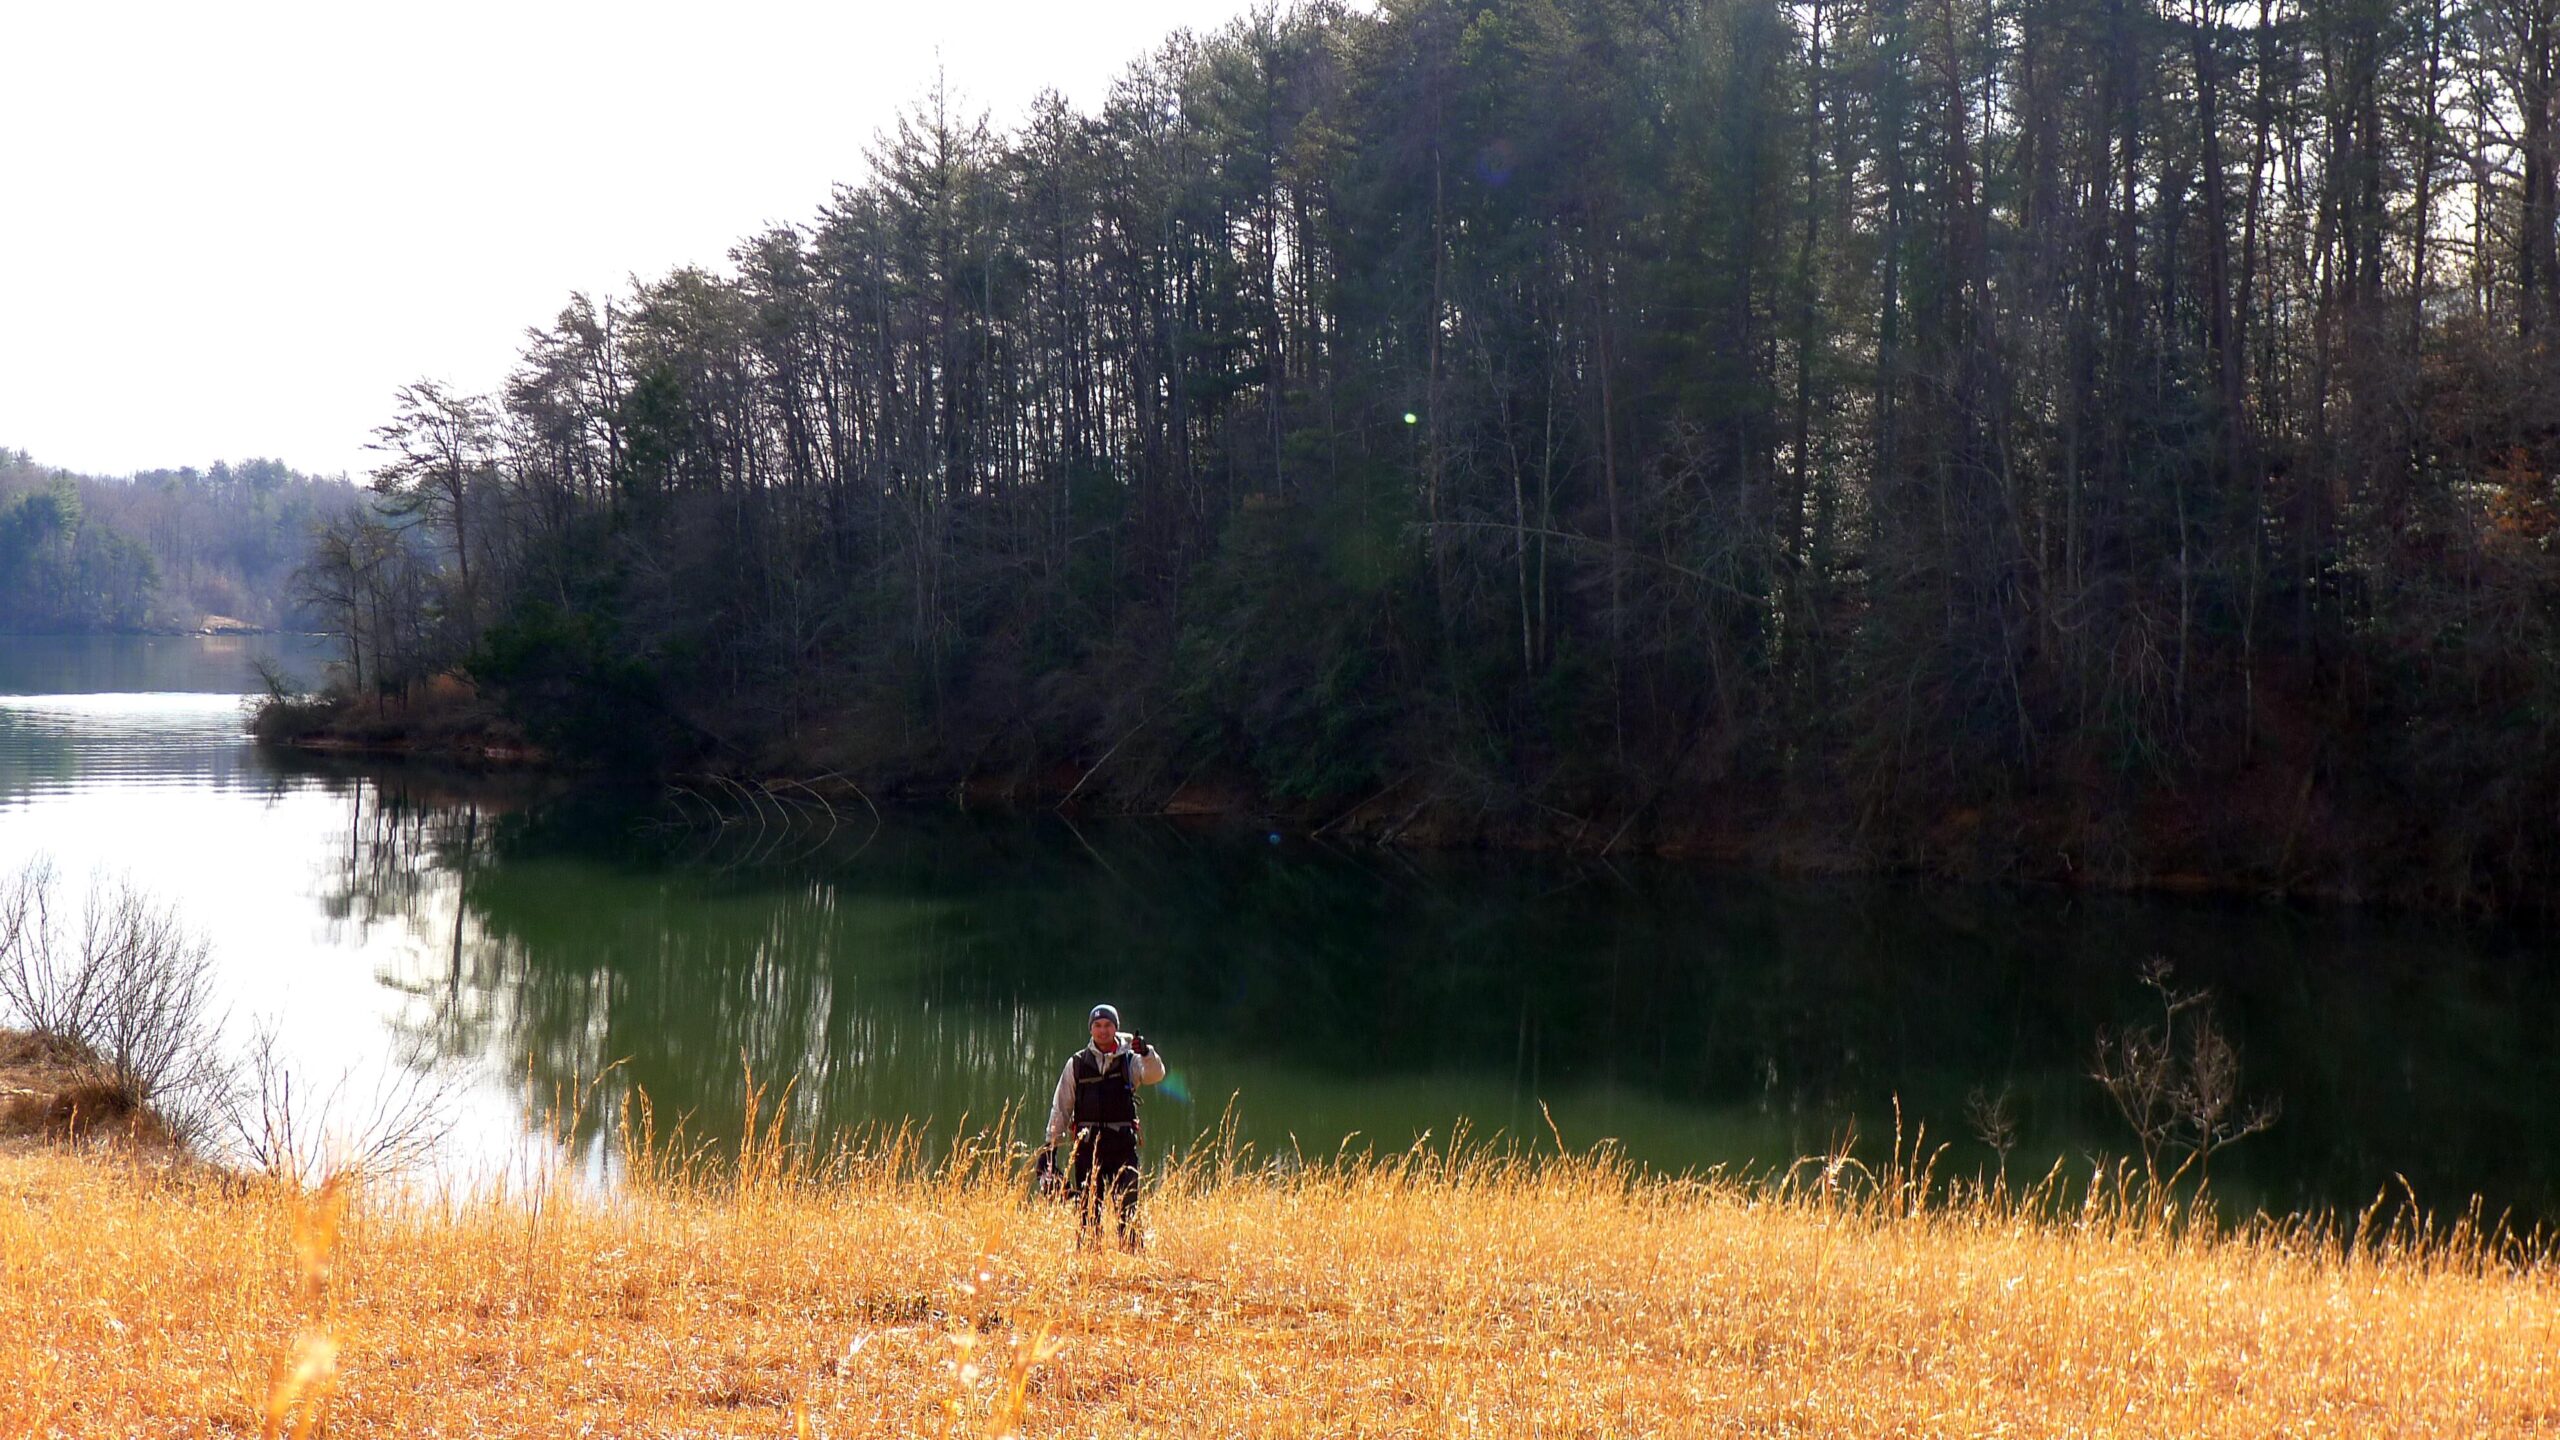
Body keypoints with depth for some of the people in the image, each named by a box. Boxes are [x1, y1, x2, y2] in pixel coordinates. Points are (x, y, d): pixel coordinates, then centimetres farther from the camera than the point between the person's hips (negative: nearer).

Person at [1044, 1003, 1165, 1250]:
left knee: (1128, 1206, -6)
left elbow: (1154, 1074, -14)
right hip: (1088, 1143, 1)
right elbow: (1061, 1106, 9)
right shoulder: (1077, 1063, 9)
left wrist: (1146, 1052, -32)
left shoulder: (1130, 1060, 6)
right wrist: (1051, 1144, 5)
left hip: (1122, 1143, -1)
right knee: (1088, 1208, 2)